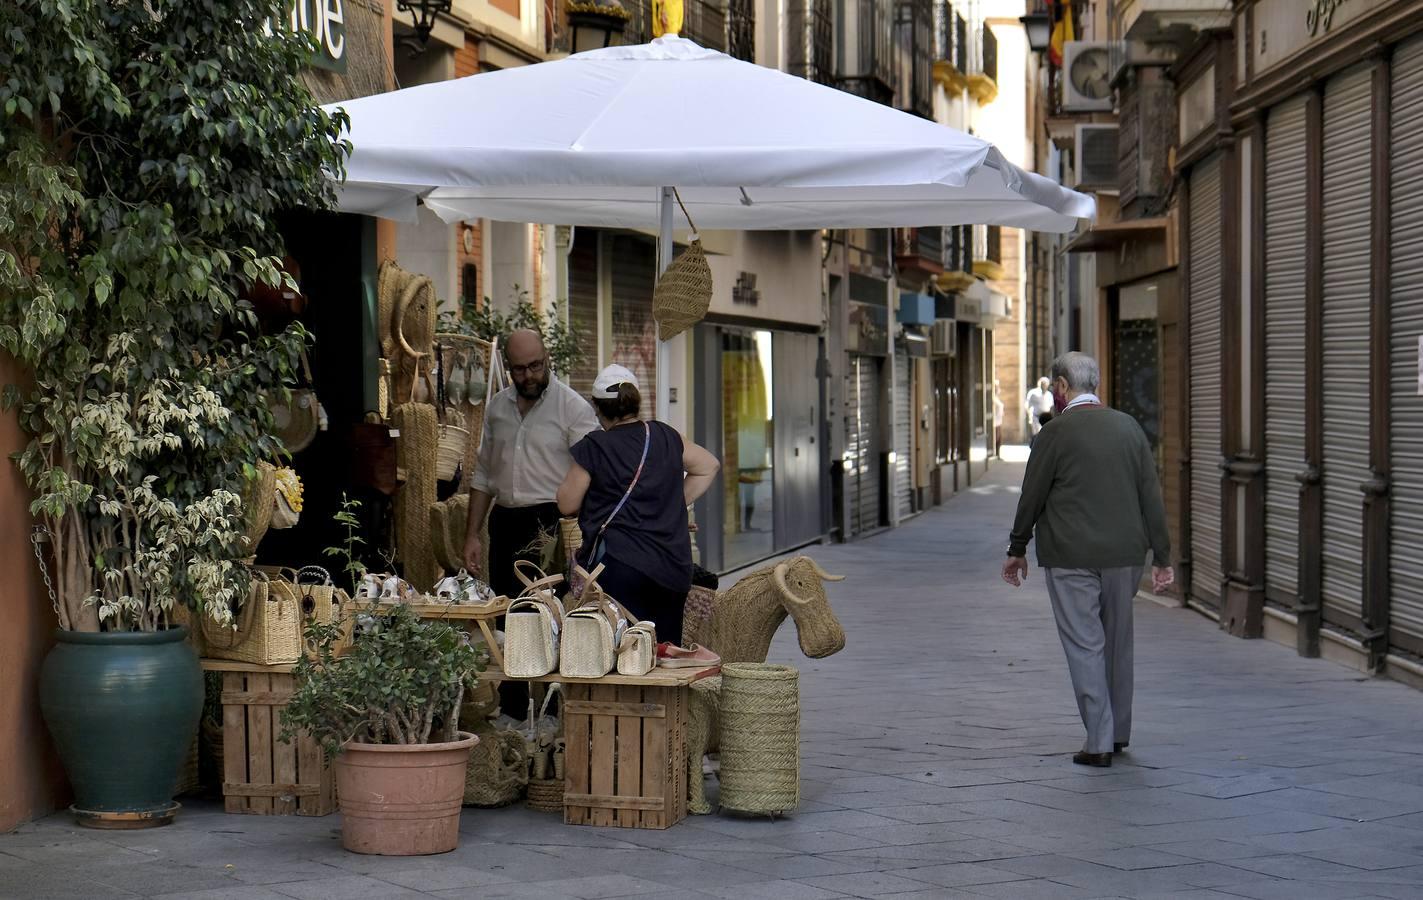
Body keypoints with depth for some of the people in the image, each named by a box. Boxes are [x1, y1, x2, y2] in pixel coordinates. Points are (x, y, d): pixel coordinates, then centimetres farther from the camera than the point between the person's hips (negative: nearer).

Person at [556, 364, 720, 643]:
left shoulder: (594, 447, -4)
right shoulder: (666, 437, 11)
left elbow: (567, 504, 2)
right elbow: (709, 466, 25)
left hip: (617, 565, -5)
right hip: (673, 567, 5)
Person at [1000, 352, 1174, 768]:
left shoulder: (1056, 432, -9)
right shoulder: (1129, 427, 5)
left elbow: (1032, 497, -5)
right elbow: (1152, 497, 5)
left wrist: (1017, 551, 8)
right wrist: (1162, 557, 9)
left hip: (1071, 558, -5)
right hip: (1124, 555, 5)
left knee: (1085, 645, 0)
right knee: (1118, 642, 16)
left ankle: (1099, 741, -1)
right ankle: (1119, 733, 26)